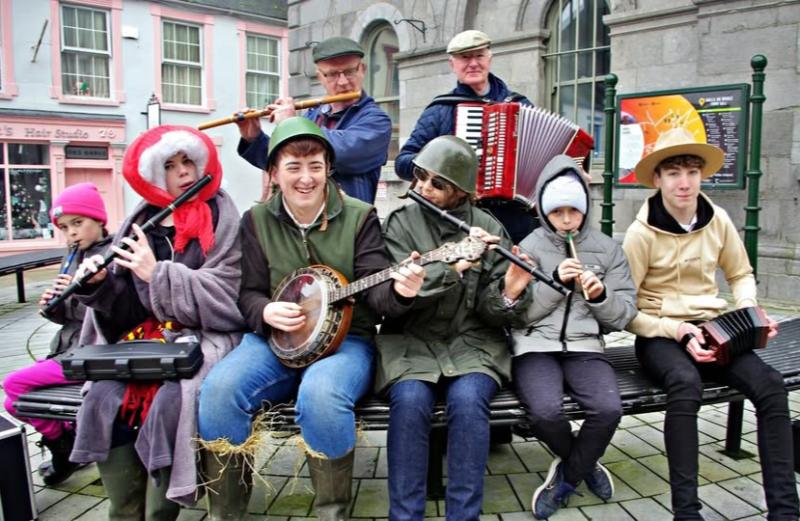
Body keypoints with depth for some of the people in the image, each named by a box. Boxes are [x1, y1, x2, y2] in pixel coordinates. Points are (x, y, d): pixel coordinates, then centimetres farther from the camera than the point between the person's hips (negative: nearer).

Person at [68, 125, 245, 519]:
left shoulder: (222, 219, -2)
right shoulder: (141, 222, 11)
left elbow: (227, 299, -12)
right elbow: (129, 308, 13)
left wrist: (158, 274, -15)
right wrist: (100, 286, -8)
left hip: (205, 337, -4)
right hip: (147, 337, 5)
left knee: (170, 403, -29)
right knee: (101, 402, -19)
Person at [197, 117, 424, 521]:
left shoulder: (359, 216, 0)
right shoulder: (256, 220, 7)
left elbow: (375, 288, -8)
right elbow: (248, 293, 7)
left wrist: (399, 290, -32)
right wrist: (267, 312, -16)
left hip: (346, 339, -2)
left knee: (321, 393, -36)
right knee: (219, 388, -27)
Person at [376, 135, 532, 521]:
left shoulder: (489, 228, 3)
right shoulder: (400, 223, 1)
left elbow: (493, 312, 0)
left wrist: (510, 294, -23)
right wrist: (456, 266, -25)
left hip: (472, 342, 1)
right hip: (411, 342, 0)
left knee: (468, 399, -30)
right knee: (410, 401, -30)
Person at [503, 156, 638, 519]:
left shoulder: (608, 249, 10)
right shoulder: (529, 248, 4)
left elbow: (625, 315, 8)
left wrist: (600, 296, -13)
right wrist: (555, 281, -14)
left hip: (585, 346, 2)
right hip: (535, 346, -1)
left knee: (609, 409, -28)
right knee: (545, 411, -30)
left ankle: (566, 477, 4)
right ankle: (584, 465, 8)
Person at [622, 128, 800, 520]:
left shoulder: (718, 221, 4)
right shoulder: (641, 233, -10)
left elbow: (741, 274, 20)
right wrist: (677, 330, -19)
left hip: (710, 330, 5)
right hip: (657, 334, -4)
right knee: (686, 383, -37)